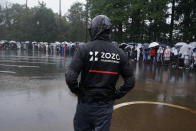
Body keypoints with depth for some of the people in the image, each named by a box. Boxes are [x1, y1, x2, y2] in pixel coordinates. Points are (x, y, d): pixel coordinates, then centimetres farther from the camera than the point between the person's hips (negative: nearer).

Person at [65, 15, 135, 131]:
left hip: (86, 102, -1)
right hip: (106, 105, 2)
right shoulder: (119, 53, -3)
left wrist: (76, 91, -1)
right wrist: (116, 94, 9)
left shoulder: (85, 49, -13)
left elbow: (70, 77, -19)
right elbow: (130, 81, -1)